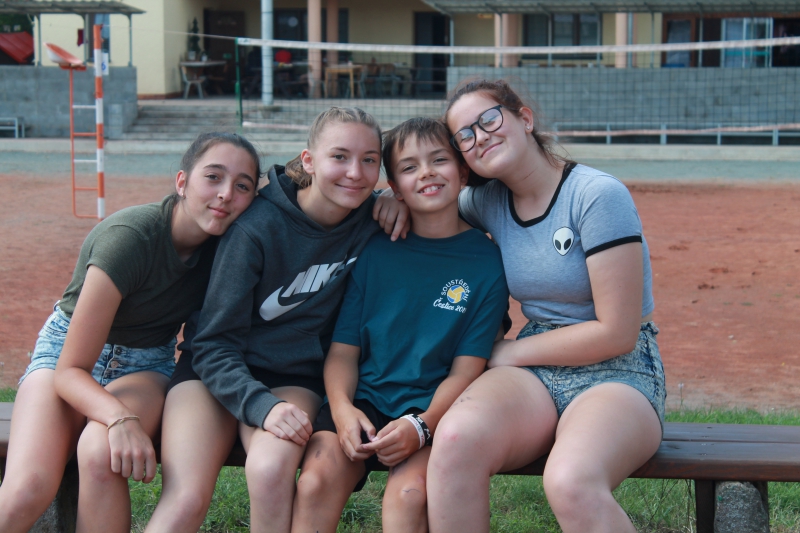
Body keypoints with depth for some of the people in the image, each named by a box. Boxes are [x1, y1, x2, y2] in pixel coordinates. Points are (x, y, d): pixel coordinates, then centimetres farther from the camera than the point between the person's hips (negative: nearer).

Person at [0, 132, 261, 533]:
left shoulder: (225, 245, -11)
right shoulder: (129, 237, -25)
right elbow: (70, 370, -24)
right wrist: (121, 419, -42)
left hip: (146, 364, 3)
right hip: (66, 354, -3)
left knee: (100, 454, -34)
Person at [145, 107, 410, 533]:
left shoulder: (371, 220, -4)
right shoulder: (259, 227, -16)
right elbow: (213, 343, -13)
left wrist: (400, 203, -5)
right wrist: (261, 406, -30)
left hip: (295, 377, 2)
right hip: (217, 371, -2)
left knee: (272, 469, -33)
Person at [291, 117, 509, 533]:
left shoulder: (487, 261, 1)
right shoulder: (375, 251, 6)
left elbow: (466, 370, -2)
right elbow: (343, 349, 5)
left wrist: (421, 425, -19)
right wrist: (342, 408, -14)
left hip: (433, 406, -2)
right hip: (364, 400, 2)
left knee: (408, 492, -30)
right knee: (316, 482, -25)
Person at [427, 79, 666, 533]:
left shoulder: (598, 195, -12)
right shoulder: (488, 202, 7)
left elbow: (617, 334, -14)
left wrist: (509, 352, -6)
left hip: (617, 373, -4)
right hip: (535, 374, 5)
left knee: (571, 483, -39)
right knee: (457, 437, -31)